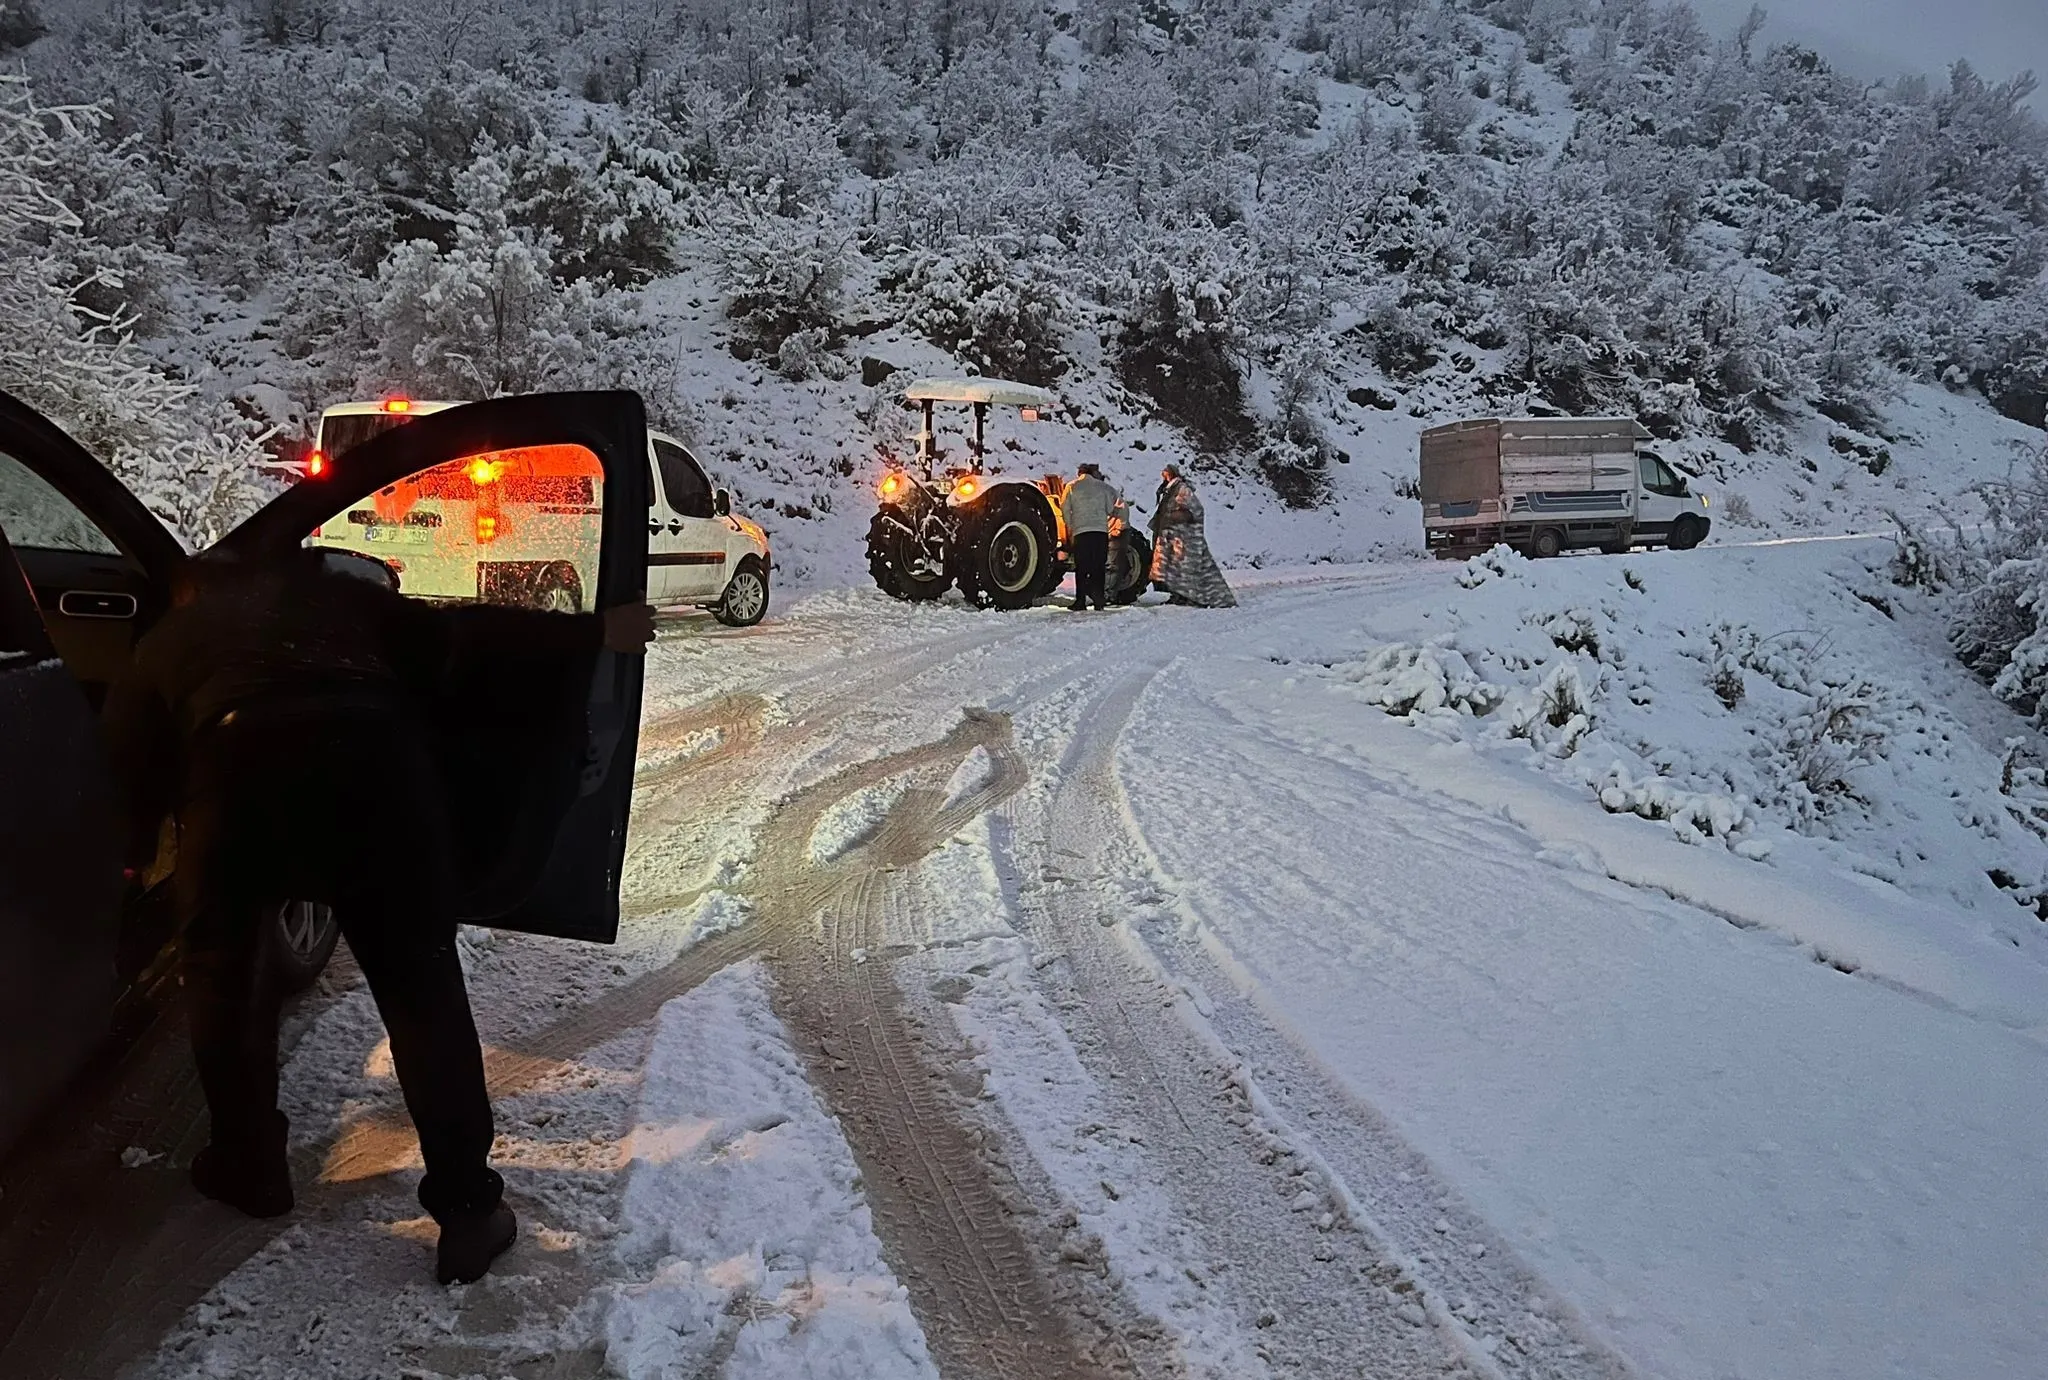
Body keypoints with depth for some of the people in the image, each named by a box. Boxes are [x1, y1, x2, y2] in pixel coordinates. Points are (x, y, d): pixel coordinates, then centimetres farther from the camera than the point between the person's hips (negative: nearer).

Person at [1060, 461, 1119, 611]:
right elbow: (1110, 508, 9)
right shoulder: (1102, 486, 9)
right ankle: (1098, 595, -7)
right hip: (1101, 530, 0)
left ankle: (1080, 600, 1)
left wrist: (1070, 528, 19)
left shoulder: (1071, 487, 8)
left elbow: (1065, 509, 7)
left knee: (1081, 567, 4)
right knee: (1099, 565, 6)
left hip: (1080, 532, 0)